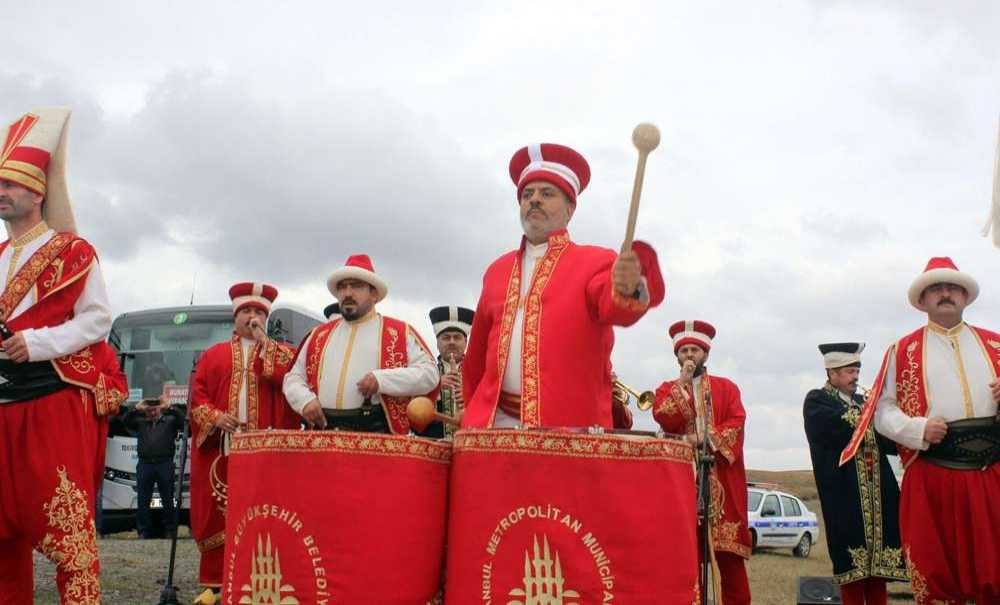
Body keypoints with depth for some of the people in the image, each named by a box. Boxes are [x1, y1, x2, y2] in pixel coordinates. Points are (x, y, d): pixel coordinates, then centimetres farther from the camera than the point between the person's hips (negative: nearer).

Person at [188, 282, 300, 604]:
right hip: (221, 446, 2)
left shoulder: (282, 353, 14)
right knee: (218, 512, 1)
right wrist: (215, 417, -7)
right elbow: (198, 394, 11)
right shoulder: (213, 354, 19)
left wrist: (264, 345, -6)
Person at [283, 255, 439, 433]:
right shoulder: (319, 335, 20)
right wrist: (305, 400, -2)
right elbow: (293, 378, 21)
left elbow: (429, 373, 1)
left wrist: (382, 379, -13)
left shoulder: (399, 332, 9)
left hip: (375, 432, -3)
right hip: (321, 430, 3)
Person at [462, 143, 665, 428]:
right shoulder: (498, 270, 16)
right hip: (495, 423, 4)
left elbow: (614, 305, -19)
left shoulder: (595, 262, 3)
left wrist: (629, 288, -40)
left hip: (570, 425, -4)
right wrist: (475, 408, 23)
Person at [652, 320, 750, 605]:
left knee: (728, 548, -3)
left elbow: (736, 424, -2)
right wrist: (683, 382, -9)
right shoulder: (667, 389, 13)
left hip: (722, 477, 0)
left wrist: (704, 438, -15)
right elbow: (664, 420, -7)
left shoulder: (726, 387, 13)